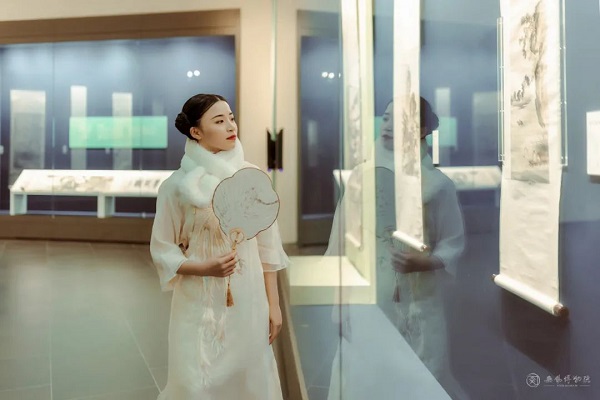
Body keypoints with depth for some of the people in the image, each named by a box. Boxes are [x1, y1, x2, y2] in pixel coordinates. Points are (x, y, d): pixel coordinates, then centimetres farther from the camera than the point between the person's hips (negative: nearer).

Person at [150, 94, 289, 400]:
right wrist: (205, 268, -19)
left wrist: (273, 304, 3)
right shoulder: (177, 185, -8)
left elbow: (267, 246, 2)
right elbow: (163, 250, -2)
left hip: (248, 300, 2)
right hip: (201, 304, -2)